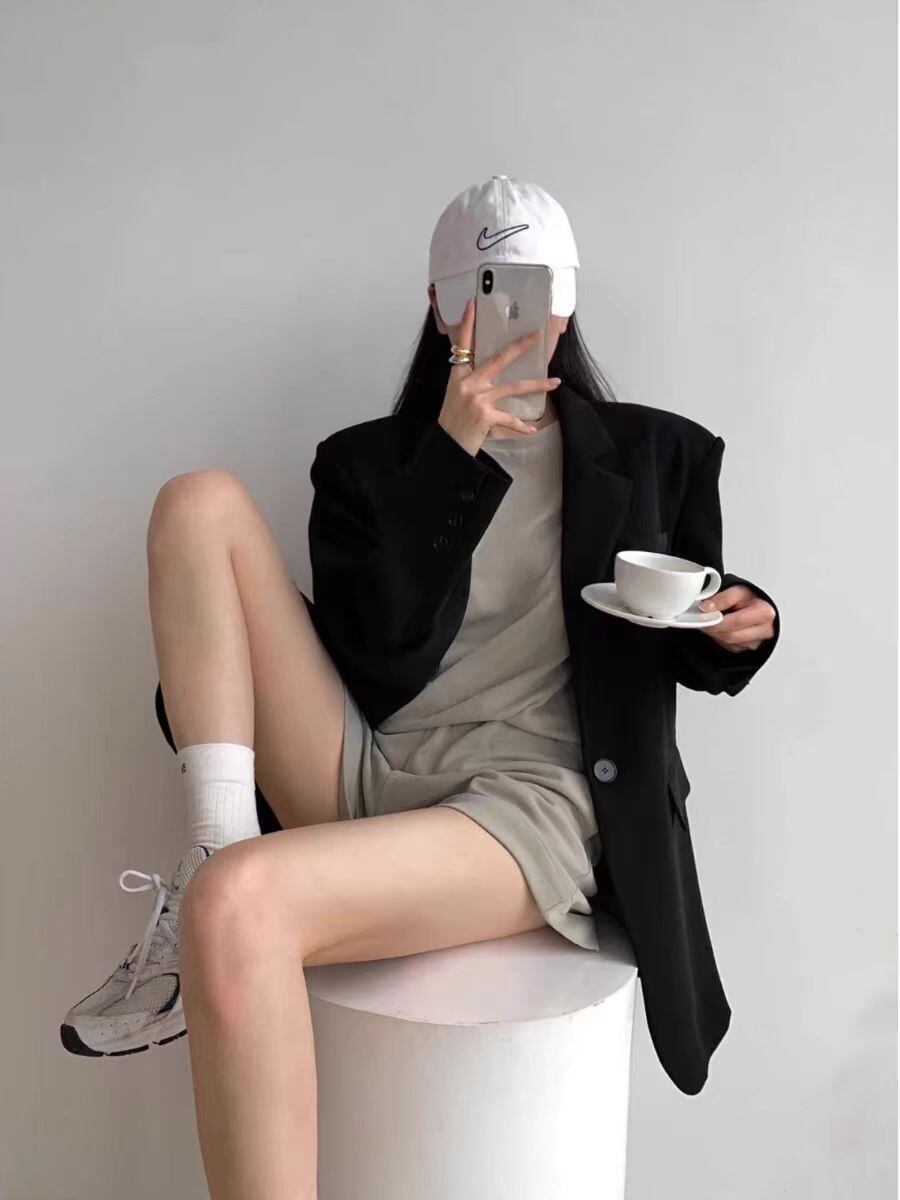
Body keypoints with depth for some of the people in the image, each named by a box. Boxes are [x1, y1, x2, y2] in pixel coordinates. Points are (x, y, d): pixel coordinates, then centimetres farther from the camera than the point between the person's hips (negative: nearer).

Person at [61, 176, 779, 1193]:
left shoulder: (656, 453, 12)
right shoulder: (368, 461, 12)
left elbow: (687, 653, 18)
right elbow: (382, 657, -4)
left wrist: (738, 632, -6)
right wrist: (452, 453, -11)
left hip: (532, 801, -3)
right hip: (365, 779, 4)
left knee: (243, 898, -33)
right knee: (201, 502, -10)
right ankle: (209, 873, -19)